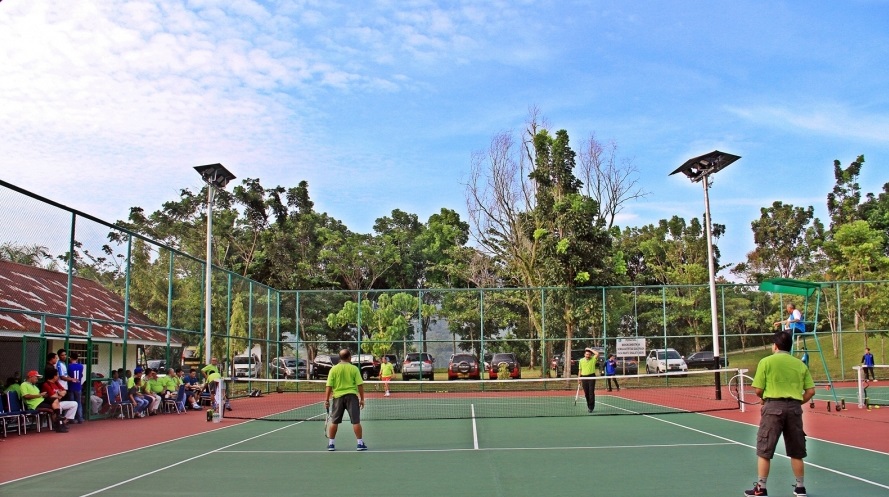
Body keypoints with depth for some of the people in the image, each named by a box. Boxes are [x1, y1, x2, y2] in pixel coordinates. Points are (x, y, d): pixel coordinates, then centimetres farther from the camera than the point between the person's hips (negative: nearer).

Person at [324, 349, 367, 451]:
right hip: (352, 396, -2)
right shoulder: (354, 368, -2)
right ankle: (360, 443, 4)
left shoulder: (333, 369, 1)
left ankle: (331, 444, 16)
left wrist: (327, 400, 4)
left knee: (334, 422, 11)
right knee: (356, 421, 2)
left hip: (338, 396, 2)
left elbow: (329, 386, -2)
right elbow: (360, 385, -5)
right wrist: (362, 399, 2)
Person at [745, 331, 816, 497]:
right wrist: (797, 402, 17)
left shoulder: (766, 362, -1)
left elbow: (758, 390, -2)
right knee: (796, 451, 14)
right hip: (794, 407, 4)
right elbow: (811, 391, 6)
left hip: (774, 406, -4)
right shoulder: (800, 364, 9)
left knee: (764, 450, 4)